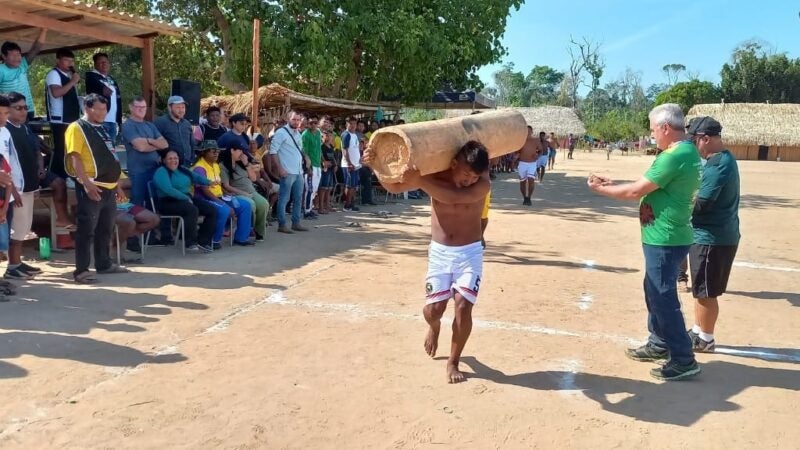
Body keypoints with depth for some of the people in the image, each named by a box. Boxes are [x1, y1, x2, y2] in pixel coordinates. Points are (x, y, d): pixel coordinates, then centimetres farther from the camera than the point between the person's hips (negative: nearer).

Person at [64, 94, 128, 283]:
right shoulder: (77, 128, -7)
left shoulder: (103, 129, 17)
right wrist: (87, 183, -23)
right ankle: (81, 270, 2)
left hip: (109, 187, 8)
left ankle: (104, 264, 26)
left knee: (105, 229, 15)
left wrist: (116, 183, 19)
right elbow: (75, 158, -15)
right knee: (87, 230, -4)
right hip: (92, 188, -8)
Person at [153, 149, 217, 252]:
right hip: (169, 202, -8)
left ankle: (203, 240, -5)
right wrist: (186, 198, -22)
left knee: (213, 211, -9)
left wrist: (209, 182, -4)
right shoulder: (161, 172, -7)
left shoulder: (183, 169, 19)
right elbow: (168, 190, -21)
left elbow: (196, 177, 17)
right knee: (192, 210, -36)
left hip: (188, 199, 8)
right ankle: (190, 242, -25)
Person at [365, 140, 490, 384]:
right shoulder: (435, 176, -11)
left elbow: (452, 196, -36)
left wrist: (419, 180, -39)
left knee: (463, 307, -10)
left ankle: (453, 362, 11)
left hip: (470, 253, -1)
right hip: (439, 252, 2)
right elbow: (395, 186, -9)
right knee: (432, 310, -2)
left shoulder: (482, 185, -17)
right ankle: (434, 327, 38)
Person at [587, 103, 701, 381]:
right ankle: (659, 344, 34)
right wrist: (612, 184, 9)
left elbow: (635, 192, -19)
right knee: (655, 292, 20)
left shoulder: (675, 156, -21)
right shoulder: (686, 151, 12)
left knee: (663, 297, -3)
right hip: (665, 237, 10)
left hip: (664, 239, -10)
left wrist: (600, 189, -6)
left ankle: (684, 360, 6)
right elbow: (646, 189, 15)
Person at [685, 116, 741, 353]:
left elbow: (702, 203, -25)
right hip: (711, 235, 10)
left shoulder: (719, 164, -21)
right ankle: (698, 331, 32)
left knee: (706, 291, 3)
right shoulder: (721, 159, 12)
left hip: (712, 238, -10)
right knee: (701, 289, 19)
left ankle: (705, 339, 16)